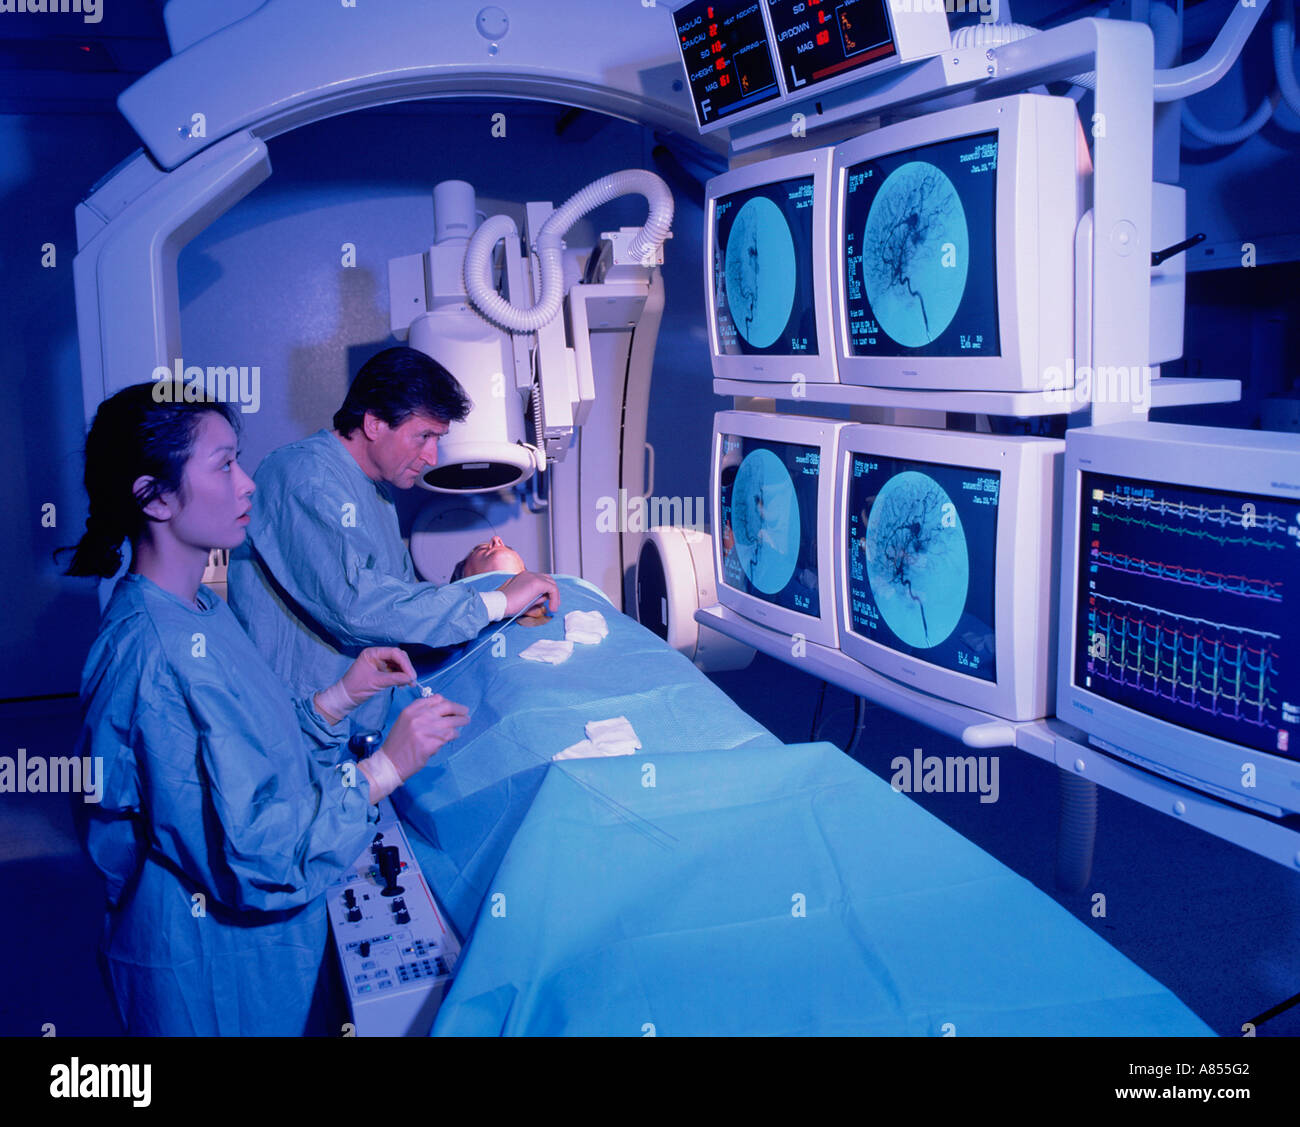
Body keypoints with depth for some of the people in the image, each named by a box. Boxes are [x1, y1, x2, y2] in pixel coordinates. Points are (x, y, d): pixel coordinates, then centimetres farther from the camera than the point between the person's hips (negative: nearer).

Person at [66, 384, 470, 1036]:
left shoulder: (201, 611, 3)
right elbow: (248, 854, -28)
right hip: (210, 964, -9)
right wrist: (385, 768, -24)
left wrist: (342, 696, 1)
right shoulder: (152, 654, -28)